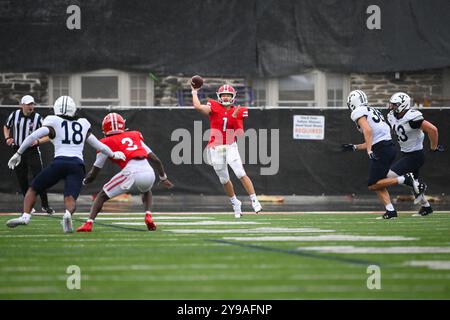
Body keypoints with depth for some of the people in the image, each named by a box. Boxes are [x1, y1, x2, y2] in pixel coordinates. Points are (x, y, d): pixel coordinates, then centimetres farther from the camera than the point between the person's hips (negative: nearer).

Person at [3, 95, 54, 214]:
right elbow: (6, 127, 18)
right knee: (22, 180, 6)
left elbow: (47, 136, -3)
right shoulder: (14, 115, -1)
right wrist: (7, 138, -1)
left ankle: (45, 205, -3)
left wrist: (38, 141, -21)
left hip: (32, 151, -2)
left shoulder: (38, 118, -7)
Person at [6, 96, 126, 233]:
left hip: (60, 163, -2)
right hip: (77, 165, 2)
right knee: (70, 199, -10)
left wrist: (18, 153, 8)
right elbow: (98, 145, 29)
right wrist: (113, 155, 46)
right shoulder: (83, 125, 21)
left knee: (33, 189, 14)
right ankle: (68, 214, -44)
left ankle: (25, 216, -5)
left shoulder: (54, 123, 9)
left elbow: (33, 136, -1)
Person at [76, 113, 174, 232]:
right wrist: (163, 178, 38)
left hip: (132, 173, -4)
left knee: (102, 196, 13)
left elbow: (94, 173, 16)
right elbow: (156, 160, 25)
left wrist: (84, 181, 37)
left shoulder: (107, 143, 13)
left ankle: (89, 223, -4)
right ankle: (148, 216, 14)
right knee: (146, 191, 38)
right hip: (149, 173, 4)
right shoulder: (135, 136, 26)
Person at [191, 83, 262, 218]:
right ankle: (235, 203, 27)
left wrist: (234, 117, -16)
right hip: (216, 148, 1)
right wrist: (194, 92, -6)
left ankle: (254, 201, -13)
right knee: (224, 179, 10)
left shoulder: (238, 112, 2)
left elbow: (240, 133, -5)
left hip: (230, 146, -1)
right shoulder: (214, 108, -2)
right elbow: (198, 106, -18)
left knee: (241, 174, -15)